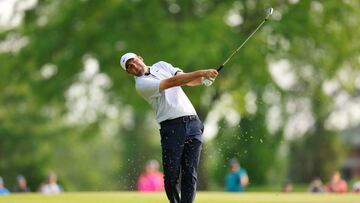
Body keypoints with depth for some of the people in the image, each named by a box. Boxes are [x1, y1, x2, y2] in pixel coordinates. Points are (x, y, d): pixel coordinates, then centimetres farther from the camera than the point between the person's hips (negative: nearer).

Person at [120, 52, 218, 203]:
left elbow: (187, 80, 10)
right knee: (171, 176, -8)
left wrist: (204, 78, -12)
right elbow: (172, 82, -13)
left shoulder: (162, 66, 19)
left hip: (193, 124, 4)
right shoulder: (141, 84, -3)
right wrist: (201, 73, -17)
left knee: (190, 174, -2)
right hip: (172, 127, -4)